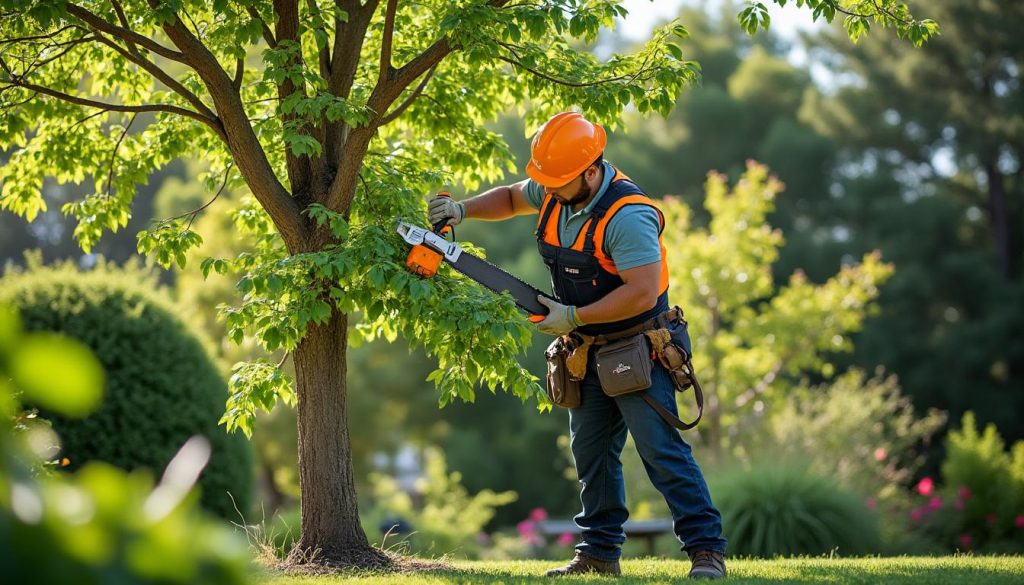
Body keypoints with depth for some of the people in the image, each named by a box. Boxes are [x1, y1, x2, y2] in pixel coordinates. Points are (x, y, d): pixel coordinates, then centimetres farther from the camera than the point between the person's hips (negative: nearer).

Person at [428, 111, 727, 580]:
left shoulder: (627, 216, -28)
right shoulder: (556, 191, -1)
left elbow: (642, 293, -32)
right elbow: (511, 198, 21)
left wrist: (574, 317, -25)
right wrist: (463, 210, 4)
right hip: (589, 352, 9)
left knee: (660, 448, -14)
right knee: (591, 453, 11)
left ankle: (706, 550, -12)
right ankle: (600, 553, 19)